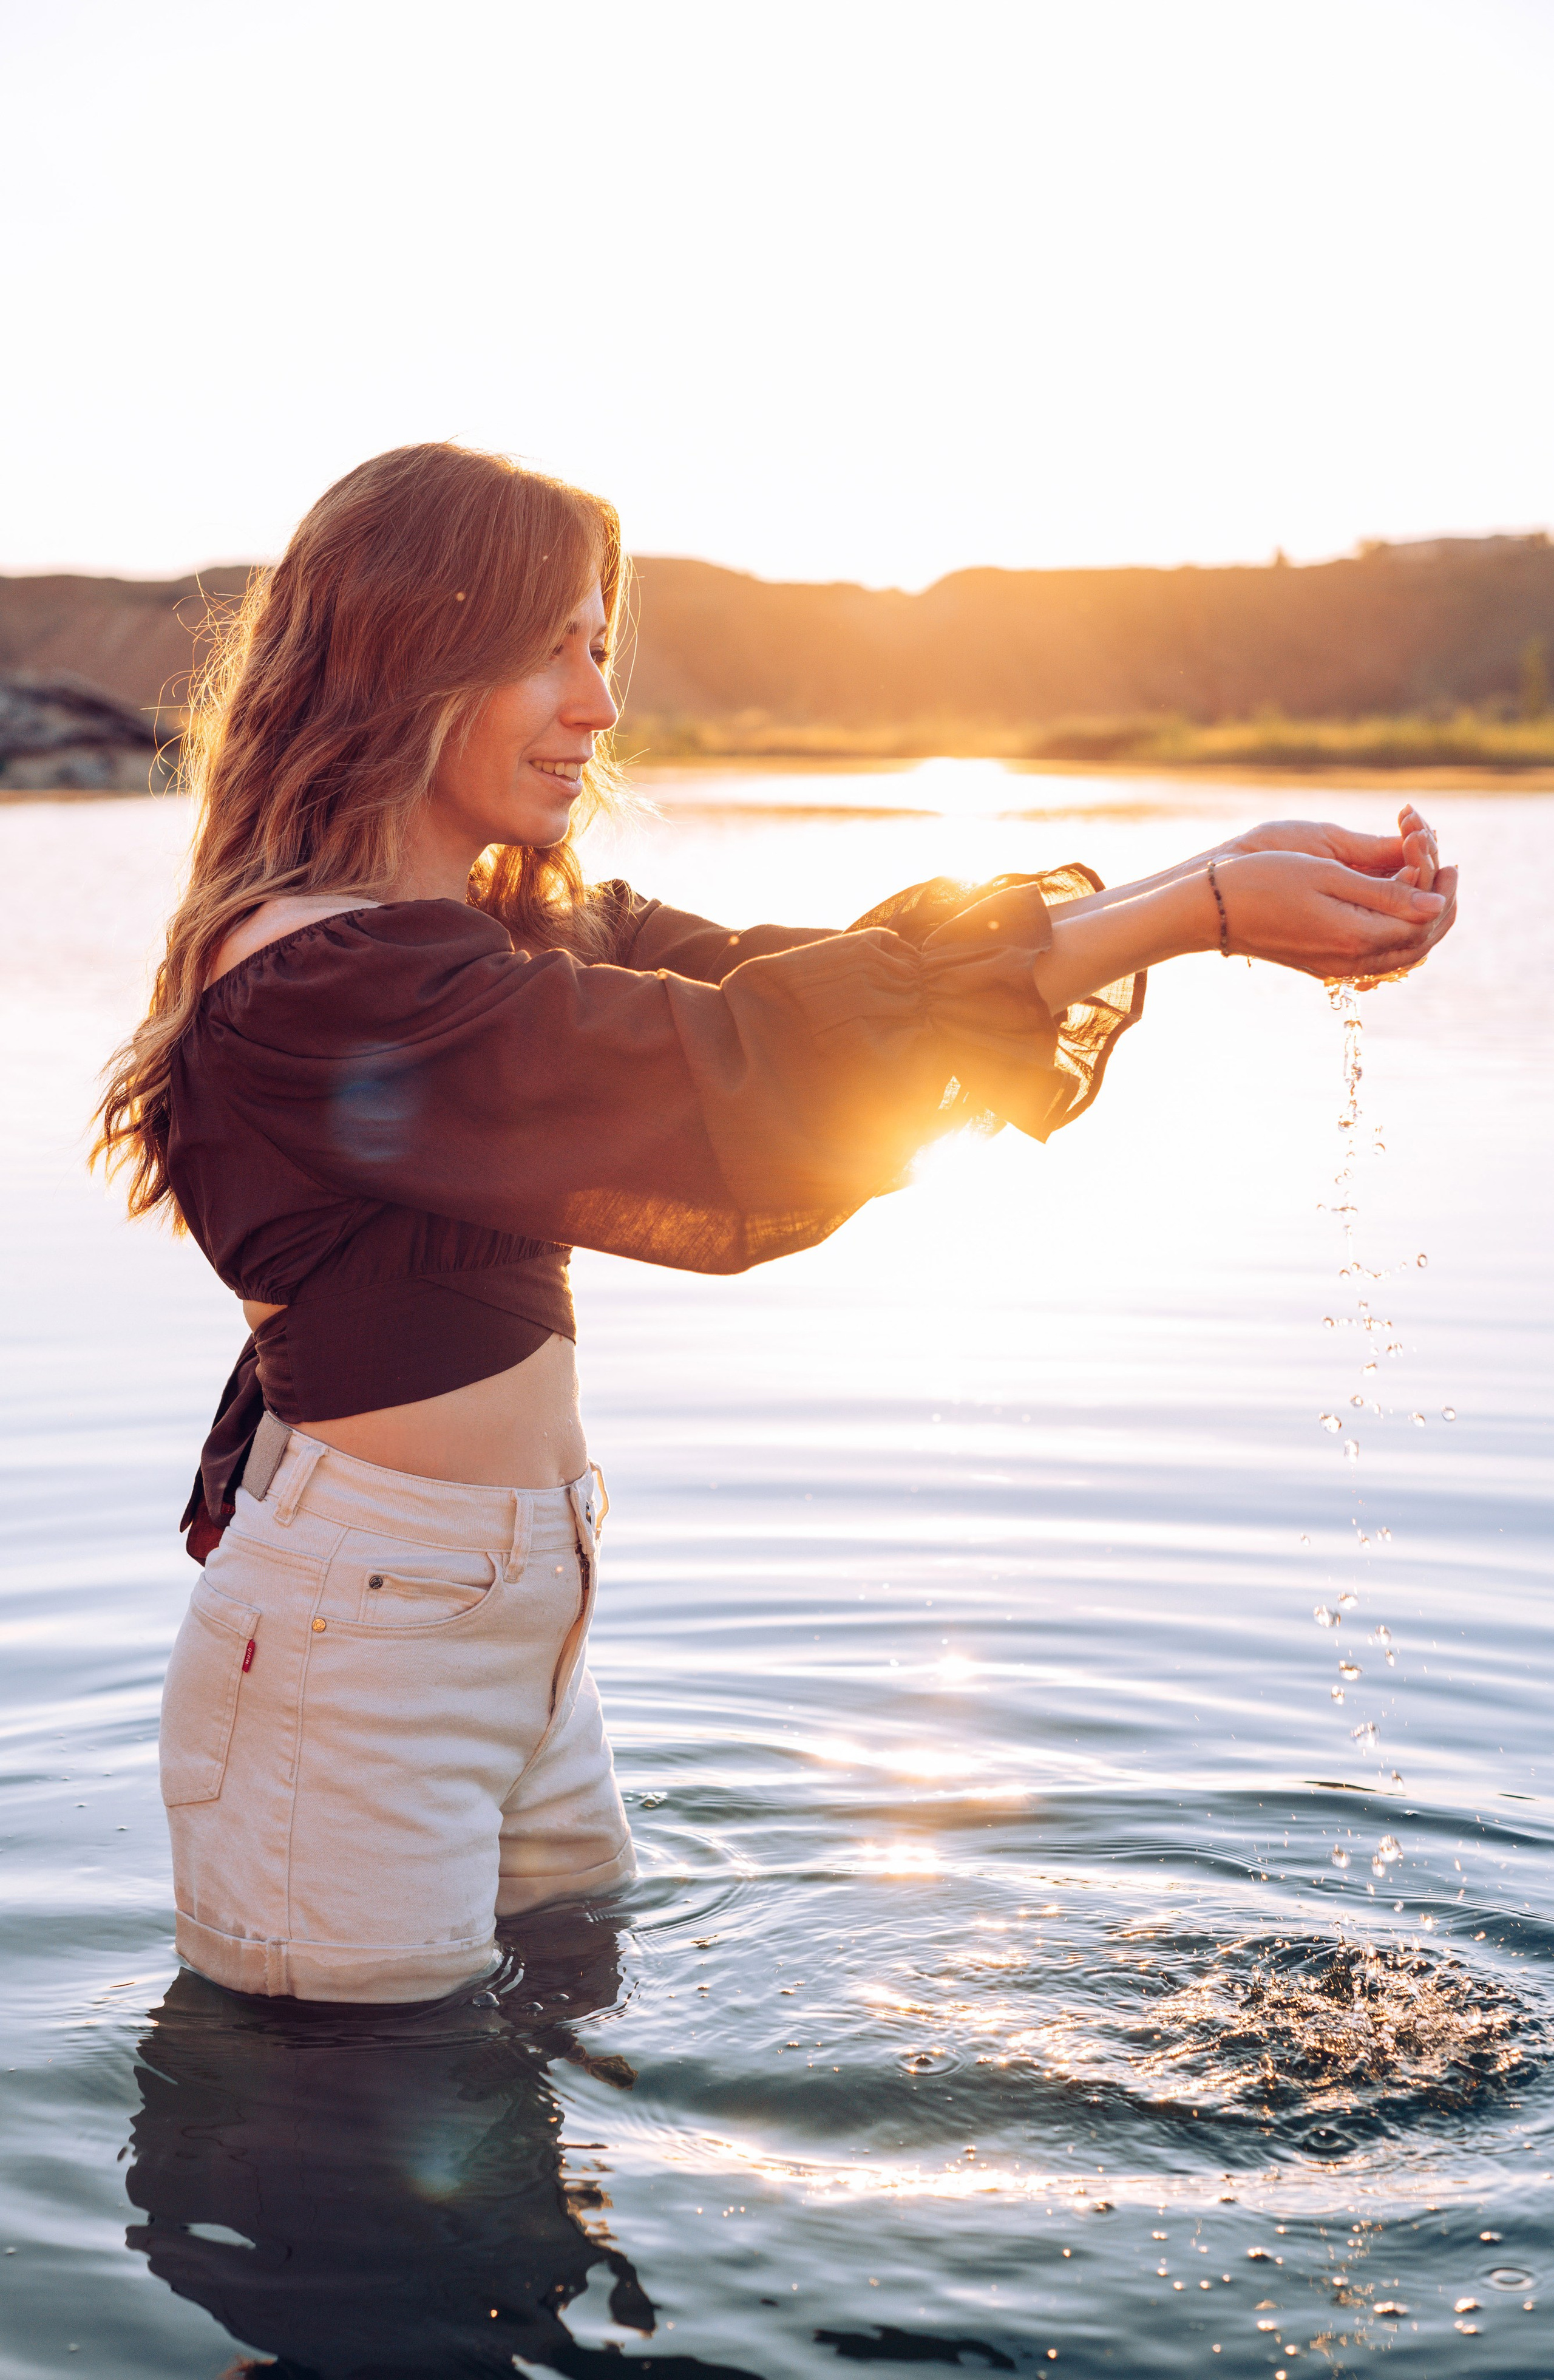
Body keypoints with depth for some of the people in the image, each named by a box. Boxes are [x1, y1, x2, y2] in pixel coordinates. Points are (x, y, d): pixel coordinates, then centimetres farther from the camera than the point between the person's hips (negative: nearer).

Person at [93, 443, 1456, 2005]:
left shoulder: (522, 933, 10)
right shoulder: (314, 981, -20)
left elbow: (796, 984, -1)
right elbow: (732, 1075, -26)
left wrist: (1217, 892, -14)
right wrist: (1196, 911, -25)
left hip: (518, 1624, 9)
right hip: (351, 1657, -9)